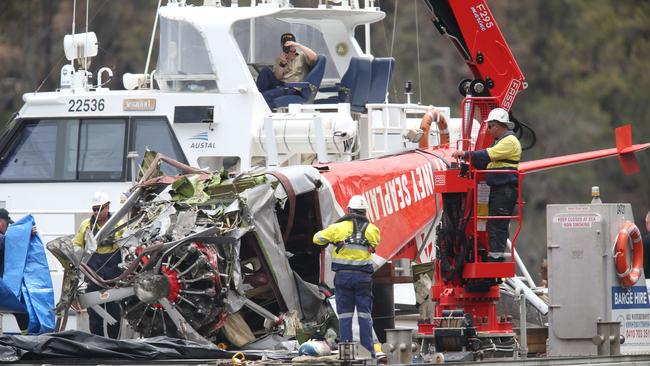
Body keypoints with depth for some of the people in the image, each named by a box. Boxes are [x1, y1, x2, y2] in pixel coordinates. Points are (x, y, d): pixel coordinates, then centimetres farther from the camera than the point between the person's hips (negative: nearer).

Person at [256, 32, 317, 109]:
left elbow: (313, 57, -12)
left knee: (267, 95, -32)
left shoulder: (302, 57, 12)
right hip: (279, 85, 6)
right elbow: (276, 77, 10)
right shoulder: (281, 59, 23)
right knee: (265, 71, -20)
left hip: (293, 89, -6)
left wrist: (298, 45, -12)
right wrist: (282, 64, -7)